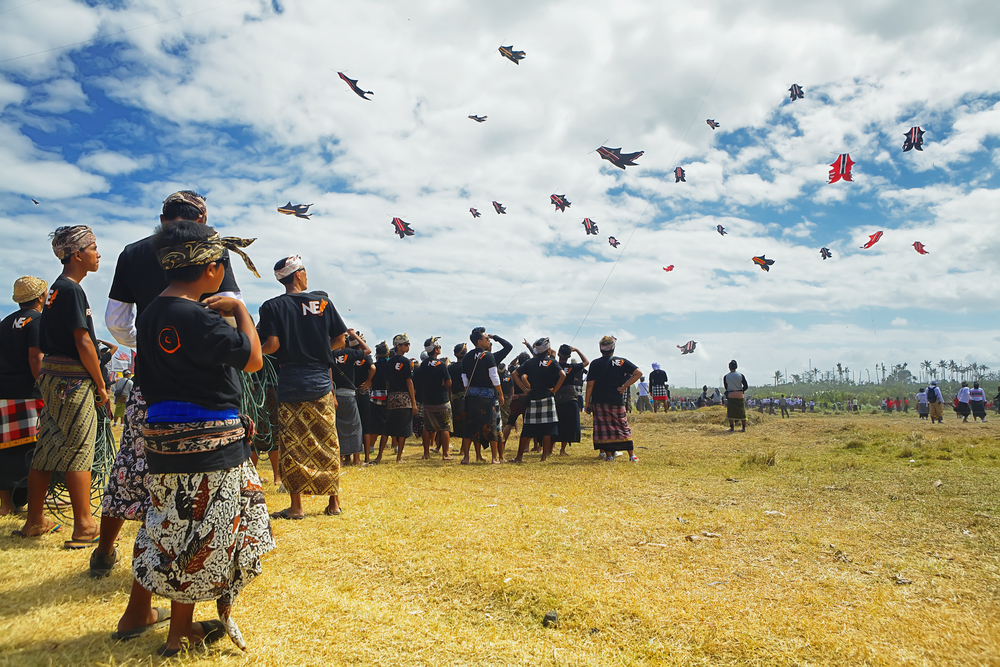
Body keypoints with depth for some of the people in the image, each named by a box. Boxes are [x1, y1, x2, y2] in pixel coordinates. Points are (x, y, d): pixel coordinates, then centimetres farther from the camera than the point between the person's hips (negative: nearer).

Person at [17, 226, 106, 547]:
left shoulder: (56, 288, 15)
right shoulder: (72, 290, -14)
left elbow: (47, 342, 18)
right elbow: (84, 343, -18)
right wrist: (101, 385, -11)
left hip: (52, 375, 9)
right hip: (73, 379, -9)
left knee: (47, 450, 14)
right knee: (79, 451, -4)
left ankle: (35, 520, 24)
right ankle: (84, 529, 3)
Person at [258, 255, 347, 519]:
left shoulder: (272, 306, -1)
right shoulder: (323, 301, 4)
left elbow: (272, 345, -12)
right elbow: (340, 339, 4)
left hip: (290, 383, -2)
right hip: (321, 381, 2)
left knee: (293, 445, 4)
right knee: (327, 443, 8)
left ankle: (296, 505, 8)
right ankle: (334, 501, 14)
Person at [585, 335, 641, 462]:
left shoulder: (595, 364, -3)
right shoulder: (621, 362, 0)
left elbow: (590, 385, -4)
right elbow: (638, 373, -7)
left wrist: (587, 403, 2)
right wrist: (624, 386, -4)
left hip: (599, 401, -1)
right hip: (617, 401, 1)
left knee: (604, 427, 4)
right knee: (623, 427, 10)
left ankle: (609, 455, 2)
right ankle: (631, 455, 10)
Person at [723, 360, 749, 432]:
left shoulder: (726, 377, -5)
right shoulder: (740, 375, -4)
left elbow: (725, 387, 4)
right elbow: (746, 386, -1)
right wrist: (740, 391, 12)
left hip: (730, 395, -1)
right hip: (739, 395, 1)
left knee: (731, 412, 6)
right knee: (741, 412, 9)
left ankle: (732, 428, 7)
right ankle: (743, 428, 14)